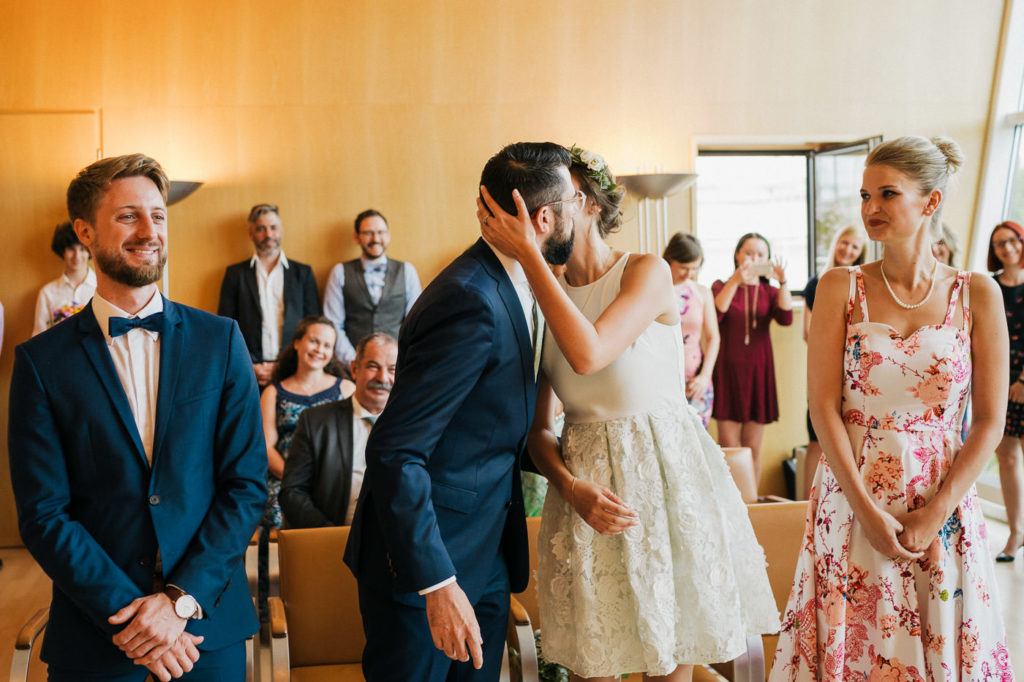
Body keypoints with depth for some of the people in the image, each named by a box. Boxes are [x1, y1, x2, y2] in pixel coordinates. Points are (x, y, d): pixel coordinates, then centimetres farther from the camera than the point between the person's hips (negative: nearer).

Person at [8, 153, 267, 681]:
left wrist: (181, 599, -11)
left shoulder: (219, 340, 0)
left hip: (210, 623, 1)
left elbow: (248, 484, -2)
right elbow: (42, 514, -6)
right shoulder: (41, 361, -3)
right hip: (94, 631, -1)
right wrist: (126, 614, -14)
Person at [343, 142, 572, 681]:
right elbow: (395, 451, -27)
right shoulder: (471, 303, -24)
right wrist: (438, 584, -27)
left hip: (488, 553, 9)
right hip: (421, 556, -9)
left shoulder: (509, 285, 7)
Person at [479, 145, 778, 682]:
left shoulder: (648, 272, -5)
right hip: (586, 487, 3)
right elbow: (537, 428, 6)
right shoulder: (545, 300, 6)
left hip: (666, 472, -3)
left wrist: (528, 254, -22)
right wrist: (571, 487, -13)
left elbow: (589, 354, -25)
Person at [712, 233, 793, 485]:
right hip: (728, 371, -2)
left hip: (758, 372, 2)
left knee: (753, 448, 4)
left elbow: (786, 318, -8)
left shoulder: (770, 292, 13)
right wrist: (735, 281, -24)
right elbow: (715, 313, -14)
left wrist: (782, 282, -19)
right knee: (730, 447, -6)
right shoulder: (722, 286, 7)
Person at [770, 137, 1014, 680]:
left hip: (943, 506, 1)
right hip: (851, 499, 0)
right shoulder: (841, 287, 0)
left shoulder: (976, 295, 1)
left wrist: (934, 514, -10)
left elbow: (989, 421, -1)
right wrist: (869, 511, -12)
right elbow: (823, 405, -6)